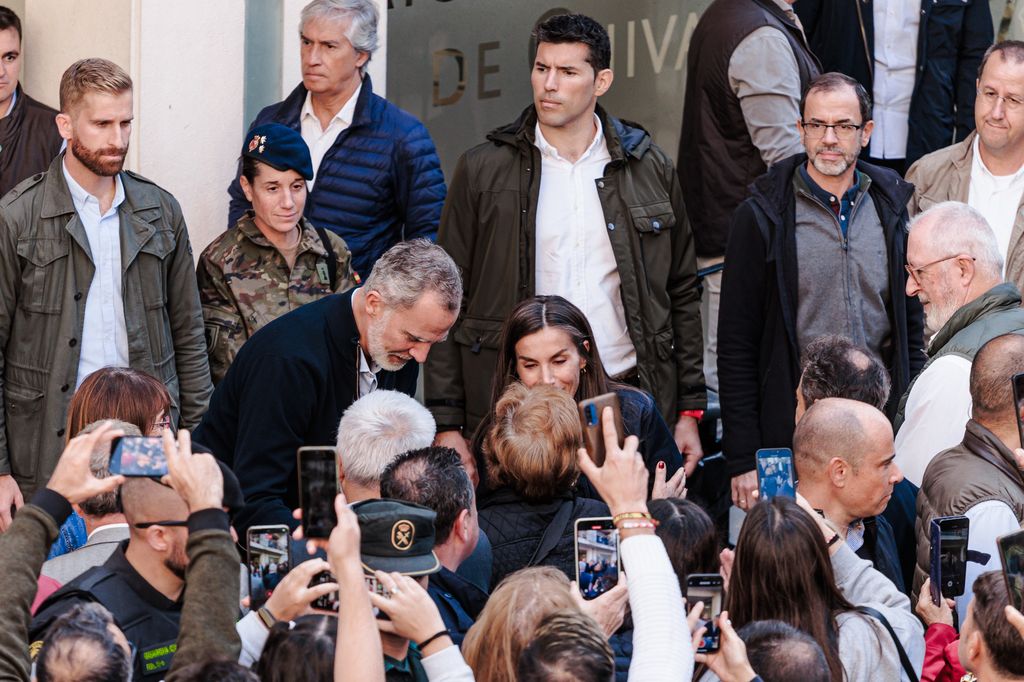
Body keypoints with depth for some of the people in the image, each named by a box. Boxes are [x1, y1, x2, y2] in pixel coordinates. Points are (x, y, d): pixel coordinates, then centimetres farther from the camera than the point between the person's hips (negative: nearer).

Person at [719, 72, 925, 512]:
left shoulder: (891, 210, 10)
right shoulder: (761, 216, -1)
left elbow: (911, 328, 15)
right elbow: (736, 347, -1)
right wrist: (742, 460, -6)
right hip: (790, 433, -3)